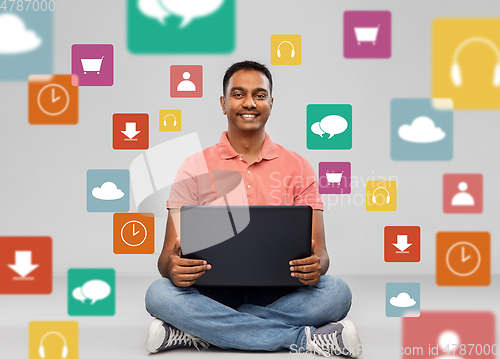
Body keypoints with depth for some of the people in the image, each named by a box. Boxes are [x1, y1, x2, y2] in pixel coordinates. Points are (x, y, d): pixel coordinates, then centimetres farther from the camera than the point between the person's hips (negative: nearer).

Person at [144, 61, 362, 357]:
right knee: (159, 294, -31)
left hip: (278, 295, 0)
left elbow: (319, 252, 2)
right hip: (215, 292, 0)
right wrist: (172, 266, -25)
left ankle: (198, 332, -24)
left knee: (337, 293, -28)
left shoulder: (298, 168, 8)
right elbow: (169, 253, 1)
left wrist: (316, 265, -24)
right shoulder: (196, 167, 6)